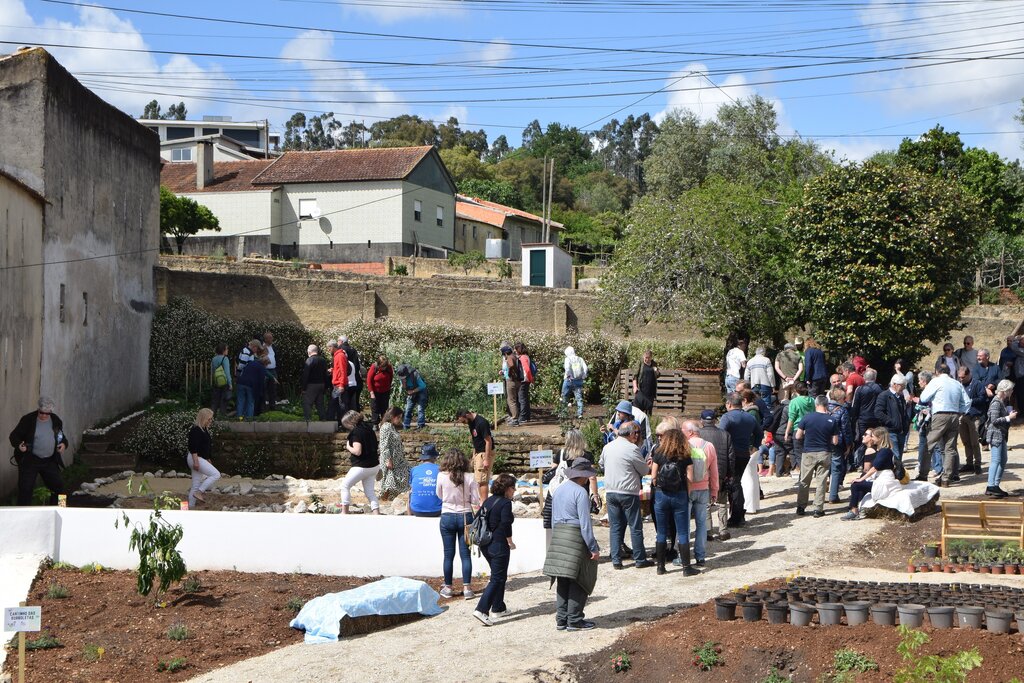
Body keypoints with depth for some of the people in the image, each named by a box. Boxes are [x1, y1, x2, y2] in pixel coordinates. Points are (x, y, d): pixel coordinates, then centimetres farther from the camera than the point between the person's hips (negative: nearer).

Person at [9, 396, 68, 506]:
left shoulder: (56, 421, 5)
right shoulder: (28, 420, -7)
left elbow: (62, 437, 19)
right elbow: (14, 436, -5)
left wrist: (64, 444, -3)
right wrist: (18, 444, -26)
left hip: (50, 461, 4)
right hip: (29, 460, -4)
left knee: (58, 486, 5)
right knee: (25, 488, -6)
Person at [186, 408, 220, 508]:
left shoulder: (204, 430, 15)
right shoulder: (195, 430, -16)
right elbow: (193, 448, -22)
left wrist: (208, 460, 28)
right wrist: (196, 462, -27)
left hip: (201, 459, 10)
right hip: (196, 458, -10)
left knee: (196, 486, 10)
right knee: (216, 474, -17)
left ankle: (190, 507, 13)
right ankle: (198, 492, -14)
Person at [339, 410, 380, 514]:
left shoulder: (356, 432, -17)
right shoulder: (368, 428, 8)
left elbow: (357, 451, -24)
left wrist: (348, 447, -6)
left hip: (362, 466, -8)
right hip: (374, 466, 8)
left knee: (345, 485, 9)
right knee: (370, 491, 12)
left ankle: (344, 512, 10)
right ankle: (376, 514, 4)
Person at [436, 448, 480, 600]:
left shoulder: (442, 476, -9)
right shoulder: (469, 478, -7)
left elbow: (439, 495, 6)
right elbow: (476, 500, -5)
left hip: (447, 517, 0)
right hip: (465, 516, 1)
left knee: (449, 554, 9)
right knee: (465, 553, 6)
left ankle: (447, 587, 16)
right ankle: (466, 588, 5)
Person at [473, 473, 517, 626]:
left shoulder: (488, 501, 11)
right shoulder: (505, 503, -13)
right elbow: (505, 525, -19)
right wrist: (510, 542, -7)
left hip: (485, 545, 9)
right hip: (499, 545, -9)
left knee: (499, 576, 22)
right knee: (497, 579, -5)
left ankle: (498, 608, 29)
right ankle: (481, 610, -16)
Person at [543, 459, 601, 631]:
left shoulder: (558, 490, 12)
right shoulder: (580, 492, -13)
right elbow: (585, 522, -16)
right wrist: (593, 548, -13)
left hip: (558, 535, 8)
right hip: (576, 537, -8)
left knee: (563, 581, 12)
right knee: (579, 581, 1)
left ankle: (561, 620, 14)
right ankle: (574, 620, 2)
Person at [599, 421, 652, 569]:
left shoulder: (607, 447, 7)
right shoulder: (632, 449, -14)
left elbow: (602, 465, 24)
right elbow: (644, 470, -6)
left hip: (610, 491, 6)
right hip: (628, 493, -6)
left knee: (615, 527, 10)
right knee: (635, 527, 4)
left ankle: (616, 560, 9)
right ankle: (640, 560, 9)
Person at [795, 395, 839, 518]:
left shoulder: (807, 417, -8)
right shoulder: (832, 420, -6)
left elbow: (798, 436, -3)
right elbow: (835, 441, -3)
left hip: (809, 453, 0)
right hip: (824, 454, 0)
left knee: (804, 481, 11)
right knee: (821, 482, 5)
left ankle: (800, 507, 16)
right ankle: (818, 509, 5)